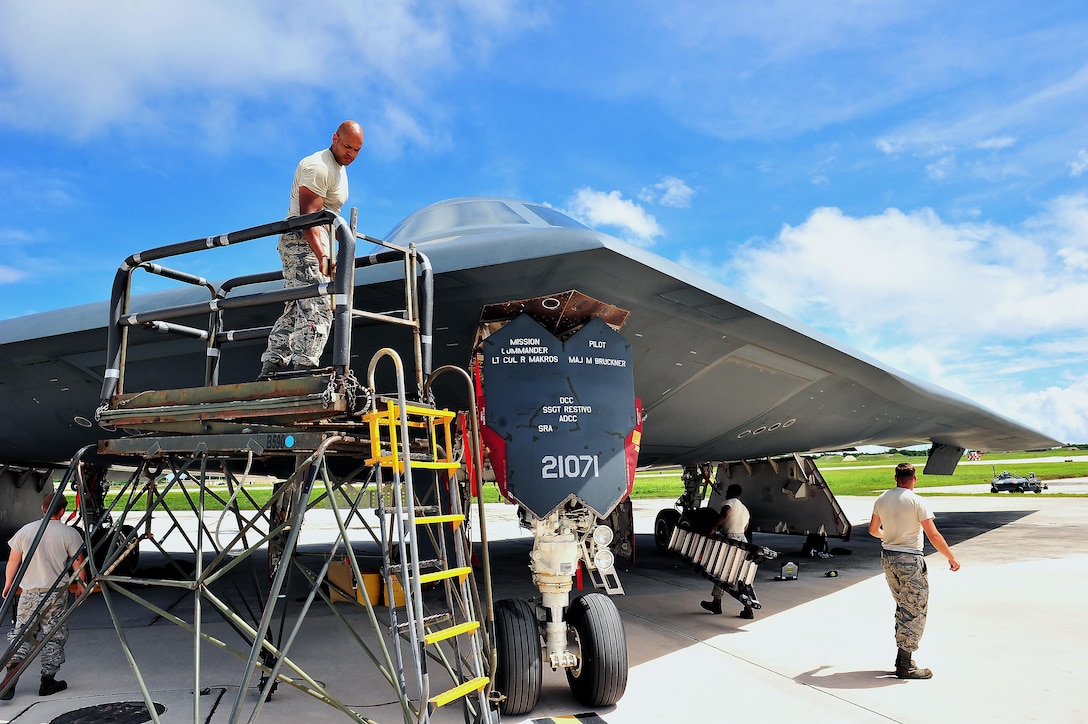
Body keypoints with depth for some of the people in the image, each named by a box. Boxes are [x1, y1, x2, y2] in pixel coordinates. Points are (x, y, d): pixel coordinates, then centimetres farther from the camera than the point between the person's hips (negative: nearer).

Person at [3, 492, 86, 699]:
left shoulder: (25, 530, 1)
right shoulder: (70, 534, -8)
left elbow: (13, 561, 8)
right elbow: (79, 564, -4)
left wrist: (8, 584, 23)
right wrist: (80, 585, 13)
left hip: (29, 593, 3)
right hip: (57, 593, -2)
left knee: (21, 634, 12)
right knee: (54, 637, 7)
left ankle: (11, 674, -5)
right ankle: (47, 682, 12)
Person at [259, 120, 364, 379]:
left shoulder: (339, 169, 20)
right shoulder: (318, 166, -13)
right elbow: (308, 216, -24)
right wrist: (322, 256, -35)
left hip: (315, 245, 10)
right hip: (302, 242, -10)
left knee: (296, 309, 9)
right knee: (316, 308, -20)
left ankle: (271, 366, 12)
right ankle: (304, 367, -26)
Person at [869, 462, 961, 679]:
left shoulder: (882, 499, 5)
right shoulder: (917, 502, -13)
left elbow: (873, 529, 16)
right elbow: (934, 535, -14)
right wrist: (951, 558, -2)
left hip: (887, 557, 7)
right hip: (910, 561, -6)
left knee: (903, 607, 19)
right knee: (915, 611, 2)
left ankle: (902, 657, 22)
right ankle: (905, 665, 5)